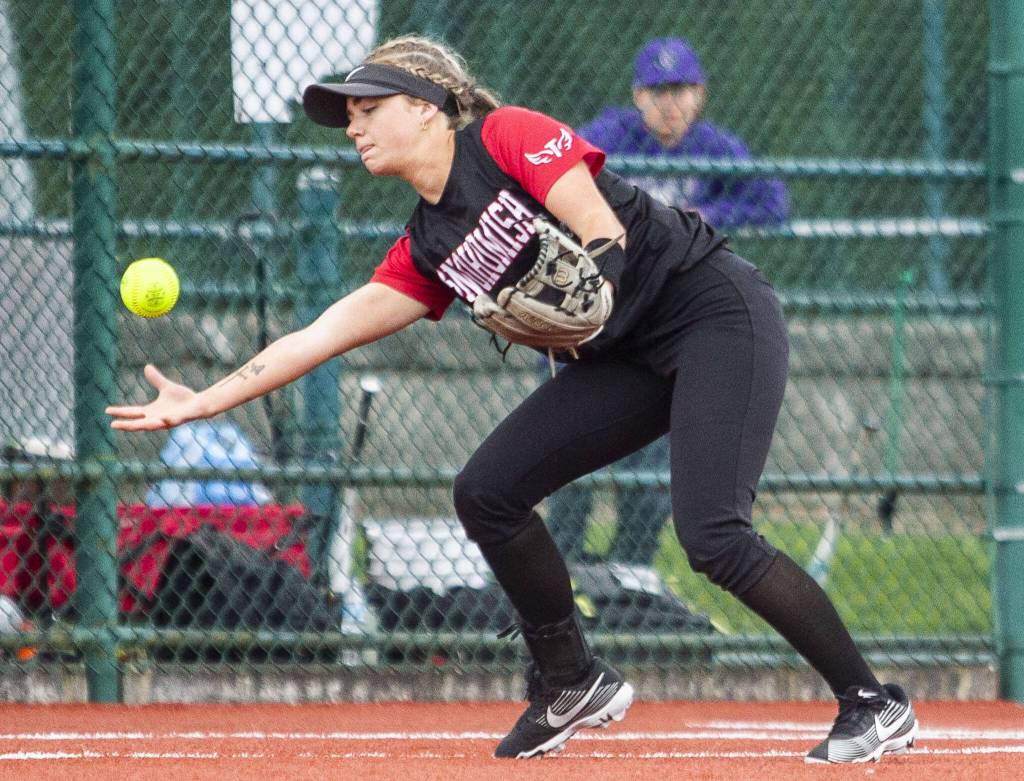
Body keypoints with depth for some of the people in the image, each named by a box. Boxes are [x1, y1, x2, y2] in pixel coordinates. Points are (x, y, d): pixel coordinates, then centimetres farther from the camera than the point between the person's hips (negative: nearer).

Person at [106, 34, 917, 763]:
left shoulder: (510, 137, -9)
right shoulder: (428, 248, 11)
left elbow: (603, 228, -16)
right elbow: (326, 332, 8)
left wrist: (594, 294, -35)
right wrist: (204, 401, 4)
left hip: (715, 308, -8)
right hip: (628, 358, 8)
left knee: (713, 536, -22)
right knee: (486, 493, -1)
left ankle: (873, 704, -12)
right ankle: (573, 683, 14)